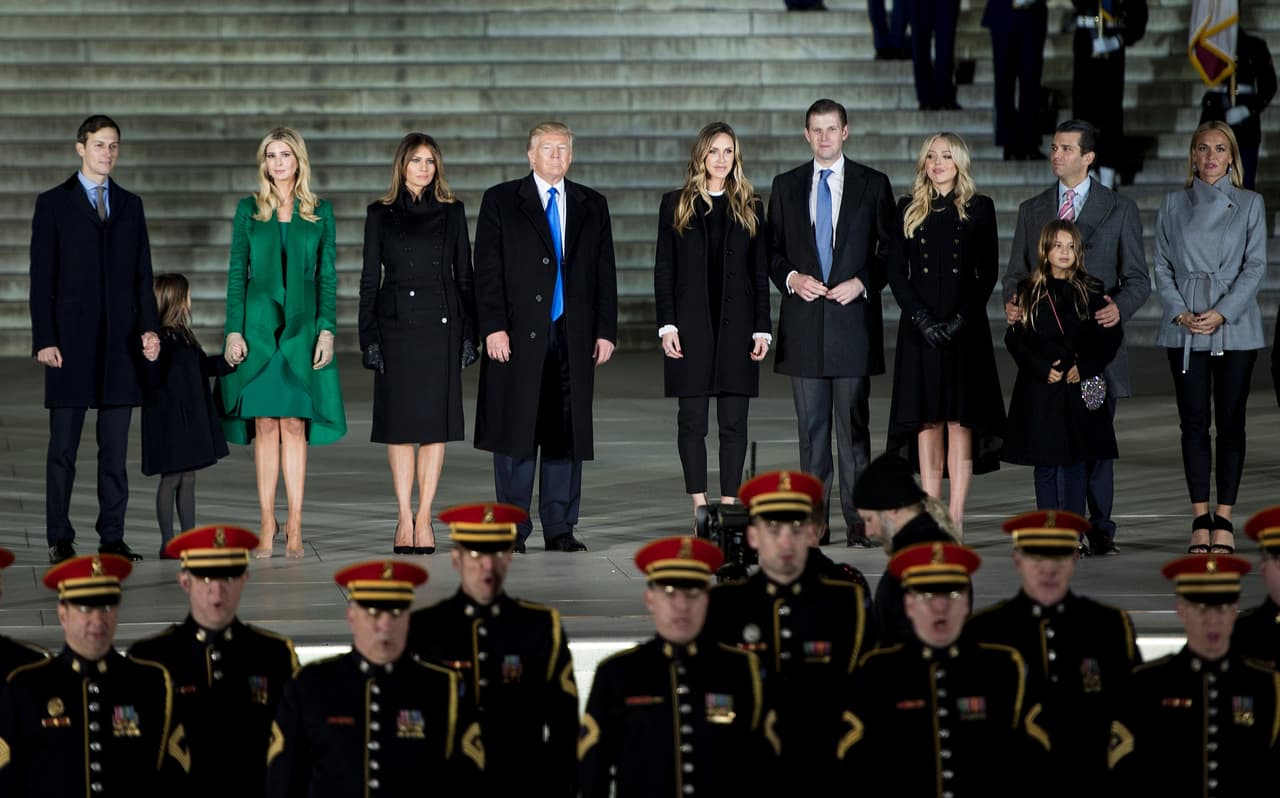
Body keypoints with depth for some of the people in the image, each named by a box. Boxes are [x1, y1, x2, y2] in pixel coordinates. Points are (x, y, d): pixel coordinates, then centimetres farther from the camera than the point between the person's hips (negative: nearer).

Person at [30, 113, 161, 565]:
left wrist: (149, 327, 1)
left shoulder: (130, 205, 14)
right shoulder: (53, 204, 3)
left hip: (120, 340, 3)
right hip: (71, 337, -3)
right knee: (63, 446, 0)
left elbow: (142, 273, 13)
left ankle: (112, 537, 7)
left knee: (116, 447, 3)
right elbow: (42, 277, -2)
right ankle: (59, 539, 4)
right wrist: (44, 339, -9)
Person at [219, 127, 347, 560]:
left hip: (302, 327, 0)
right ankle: (267, 524, 5)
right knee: (265, 425, 0)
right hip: (259, 325, 0)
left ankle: (294, 526, 1)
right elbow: (237, 273, 4)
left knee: (295, 424, -2)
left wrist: (327, 330, -4)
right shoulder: (249, 210, 6)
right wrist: (233, 330, -3)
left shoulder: (320, 213, 6)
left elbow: (327, 276, 5)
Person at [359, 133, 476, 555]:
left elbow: (464, 275, 8)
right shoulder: (381, 214, 6)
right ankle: (404, 518, 6)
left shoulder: (451, 212, 7)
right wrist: (368, 337, -3)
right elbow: (370, 278, 5)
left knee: (435, 423, 0)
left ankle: (424, 517, 5)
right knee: (399, 424, 1)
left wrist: (469, 334, 1)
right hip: (396, 325, 0)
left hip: (440, 325, 1)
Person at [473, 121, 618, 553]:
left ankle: (559, 529, 8)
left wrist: (606, 330, 4)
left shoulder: (592, 206, 13)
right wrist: (493, 327, -11)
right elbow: (487, 270, -1)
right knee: (515, 433, -2)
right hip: (518, 336, -3)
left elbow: (604, 273, 12)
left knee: (567, 433, 3)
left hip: (574, 337, 3)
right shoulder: (500, 201, 4)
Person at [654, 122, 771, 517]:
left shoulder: (750, 208, 9)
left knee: (734, 422, 1)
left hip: (736, 323, 1)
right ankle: (699, 505, 6)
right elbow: (663, 270, 4)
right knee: (692, 420, 1)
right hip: (691, 325, -1)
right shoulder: (675, 204, 6)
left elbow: (761, 273, 8)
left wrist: (762, 329, 1)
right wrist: (667, 325, -5)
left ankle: (729, 505, 4)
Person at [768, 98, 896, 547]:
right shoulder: (786, 186, 11)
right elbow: (773, 249, 13)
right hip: (804, 323, 2)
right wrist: (791, 278, -6)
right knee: (811, 426, 5)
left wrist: (862, 283, -9)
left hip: (853, 317, -2)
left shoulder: (872, 185, 5)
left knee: (854, 426, -3)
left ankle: (859, 523, 0)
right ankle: (814, 521, 8)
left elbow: (891, 249, 6)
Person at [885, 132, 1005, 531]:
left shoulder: (979, 209, 5)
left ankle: (956, 516, -7)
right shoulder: (909, 210, 10)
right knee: (927, 419, 0)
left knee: (959, 419, -5)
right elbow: (896, 273, 5)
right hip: (919, 329, 2)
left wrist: (960, 319, -10)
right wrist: (923, 319, -8)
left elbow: (988, 273, 1)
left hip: (965, 327, -2)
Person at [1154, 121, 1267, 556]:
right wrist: (1180, 312, -9)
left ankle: (1224, 519, 3)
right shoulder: (1173, 205, 9)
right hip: (1185, 330, 1)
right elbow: (1162, 266, 7)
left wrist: (1222, 313, -12)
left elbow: (1256, 265, -1)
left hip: (1235, 326, -1)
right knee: (1193, 422, 0)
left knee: (1230, 421, 0)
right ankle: (1200, 519, 4)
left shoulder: (1250, 204, 6)